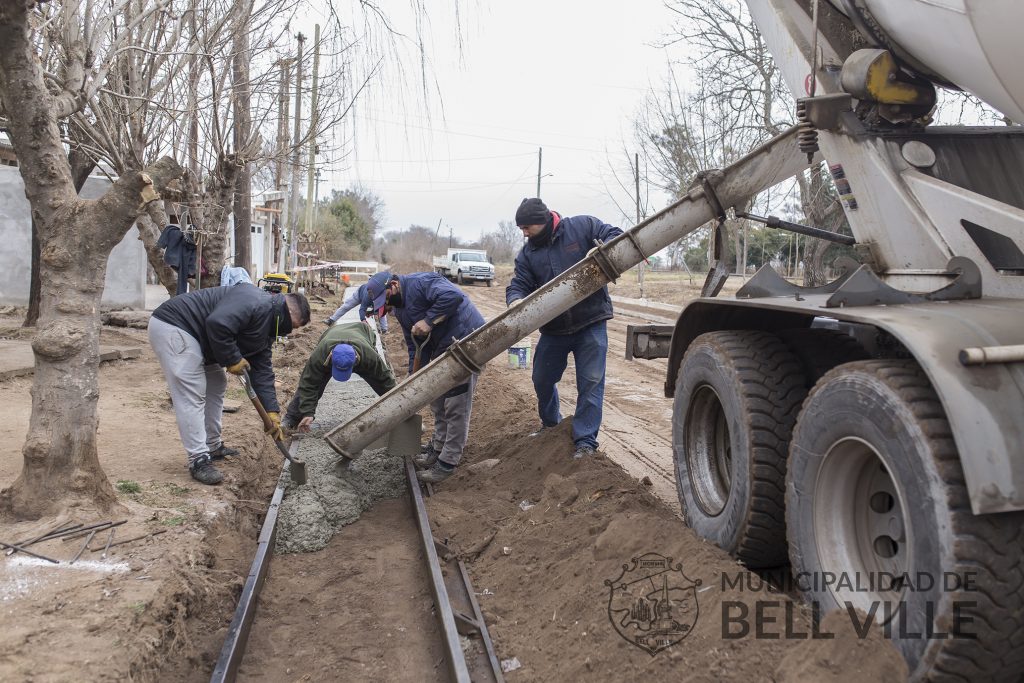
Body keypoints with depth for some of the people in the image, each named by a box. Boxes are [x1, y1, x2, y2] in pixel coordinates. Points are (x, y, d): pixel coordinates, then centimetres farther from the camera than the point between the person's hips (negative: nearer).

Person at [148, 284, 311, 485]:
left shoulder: (266, 327, 11)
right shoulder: (255, 302, -21)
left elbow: (262, 371, 12)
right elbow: (217, 324, -33)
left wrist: (272, 412, 6)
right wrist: (233, 359, -18)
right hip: (172, 326, -11)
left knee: (216, 385, 17)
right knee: (192, 395, -11)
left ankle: (213, 446, 27)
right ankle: (199, 460, -7)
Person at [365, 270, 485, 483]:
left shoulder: (420, 282, -18)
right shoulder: (400, 310, 11)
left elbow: (454, 296, -34)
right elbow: (416, 346, 12)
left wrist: (429, 321, -29)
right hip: (443, 346, 10)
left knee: (456, 405, -5)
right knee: (438, 401, 19)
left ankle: (448, 462, 3)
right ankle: (438, 447, 37)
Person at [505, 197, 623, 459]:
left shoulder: (582, 226, -7)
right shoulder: (527, 253, 3)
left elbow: (615, 236, -10)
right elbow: (518, 285, -3)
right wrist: (515, 301, -27)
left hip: (591, 322, -4)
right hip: (553, 327, 5)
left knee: (590, 382, -4)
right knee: (542, 379, 17)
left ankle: (585, 441, 5)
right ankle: (550, 423, 43)